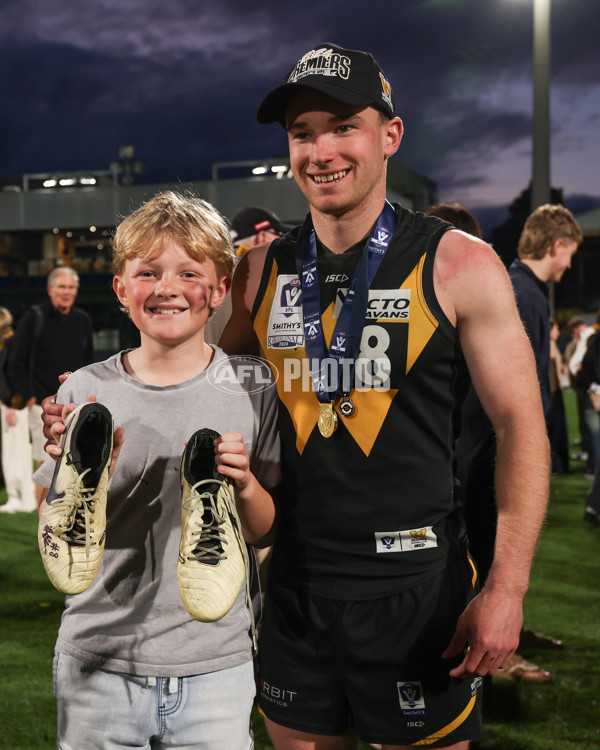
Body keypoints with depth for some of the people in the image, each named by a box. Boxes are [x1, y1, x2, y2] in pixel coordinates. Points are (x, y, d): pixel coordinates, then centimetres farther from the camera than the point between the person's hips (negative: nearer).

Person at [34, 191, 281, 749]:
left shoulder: (249, 390, -3)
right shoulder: (86, 391, -3)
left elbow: (265, 533, 4)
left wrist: (244, 484, -16)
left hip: (214, 665, 0)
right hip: (98, 664, 0)